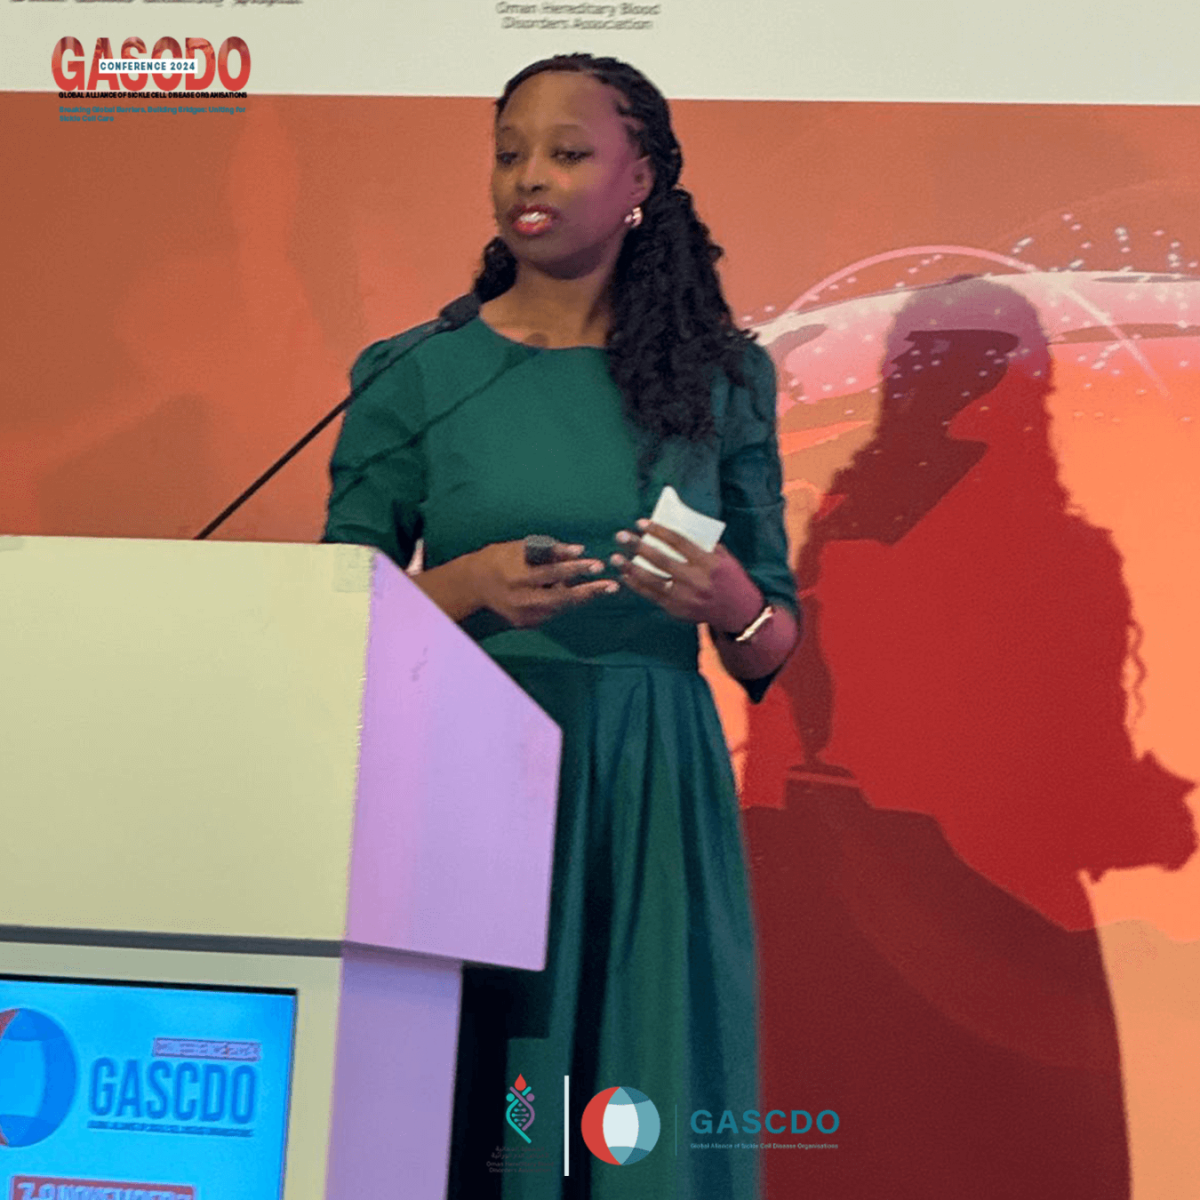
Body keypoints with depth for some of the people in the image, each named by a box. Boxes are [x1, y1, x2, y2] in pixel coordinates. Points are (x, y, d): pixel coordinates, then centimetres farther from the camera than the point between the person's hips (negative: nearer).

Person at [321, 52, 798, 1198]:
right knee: (458, 1106, 2)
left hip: (652, 797, 1)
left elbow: (773, 649, 10)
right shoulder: (415, 375, 4)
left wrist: (729, 601, -11)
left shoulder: (719, 377, 8)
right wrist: (471, 582, -14)